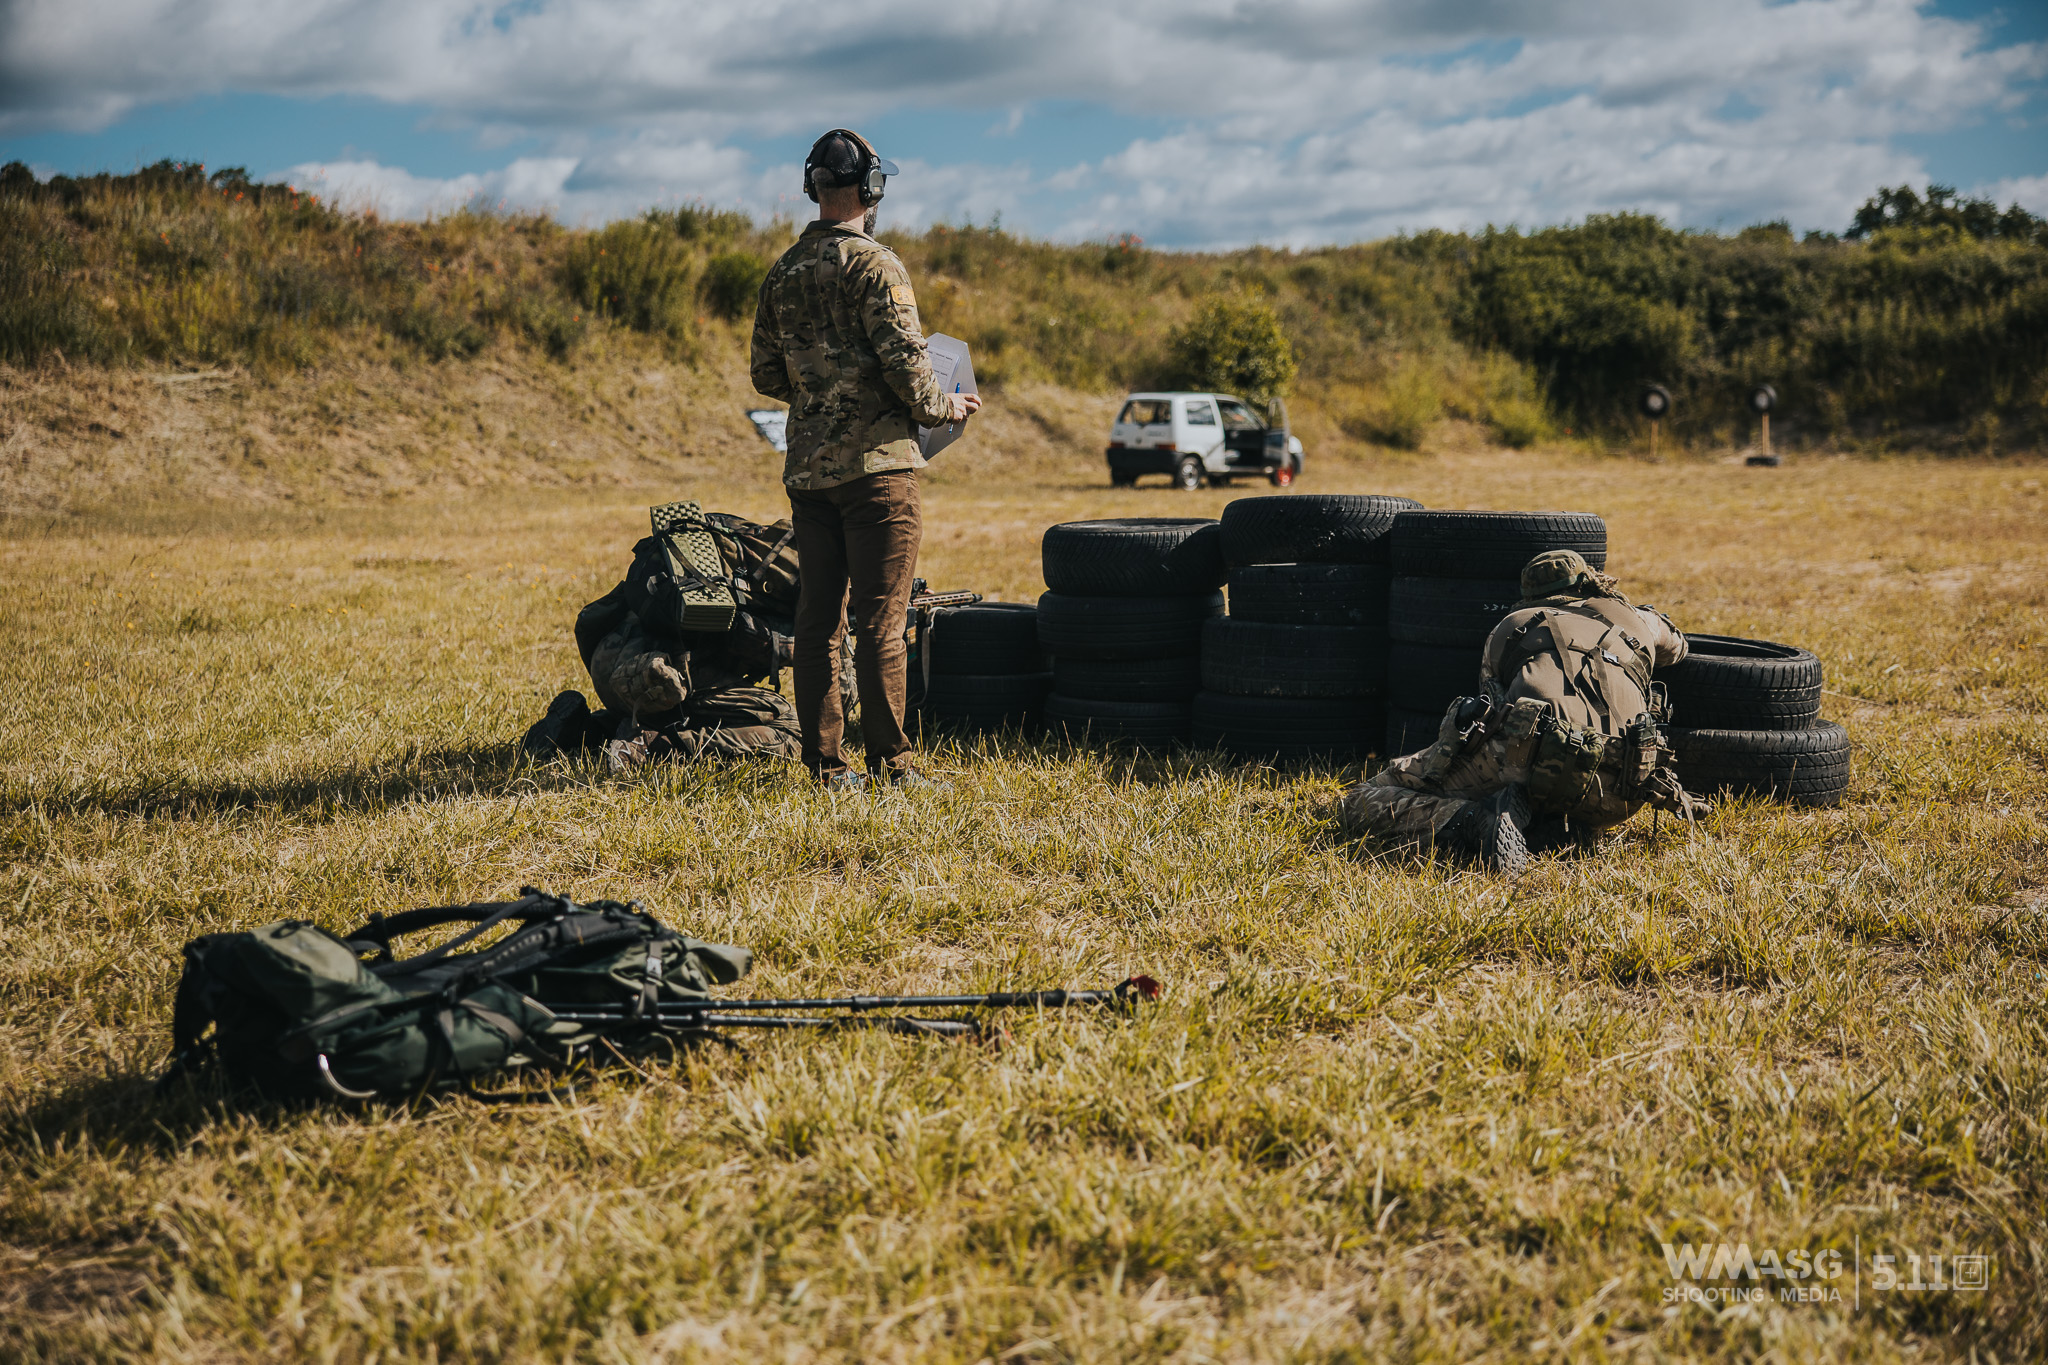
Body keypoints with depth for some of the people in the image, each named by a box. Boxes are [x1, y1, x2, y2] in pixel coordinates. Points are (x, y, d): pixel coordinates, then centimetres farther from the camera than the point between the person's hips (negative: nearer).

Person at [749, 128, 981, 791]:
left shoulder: (782, 272, 10)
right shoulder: (873, 264, -11)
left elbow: (767, 375, 16)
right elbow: (905, 363, -16)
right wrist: (944, 406, 1)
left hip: (807, 468, 6)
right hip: (875, 463, -6)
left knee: (819, 615, 8)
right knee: (879, 619, -4)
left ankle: (825, 762, 11)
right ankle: (890, 763, -1)